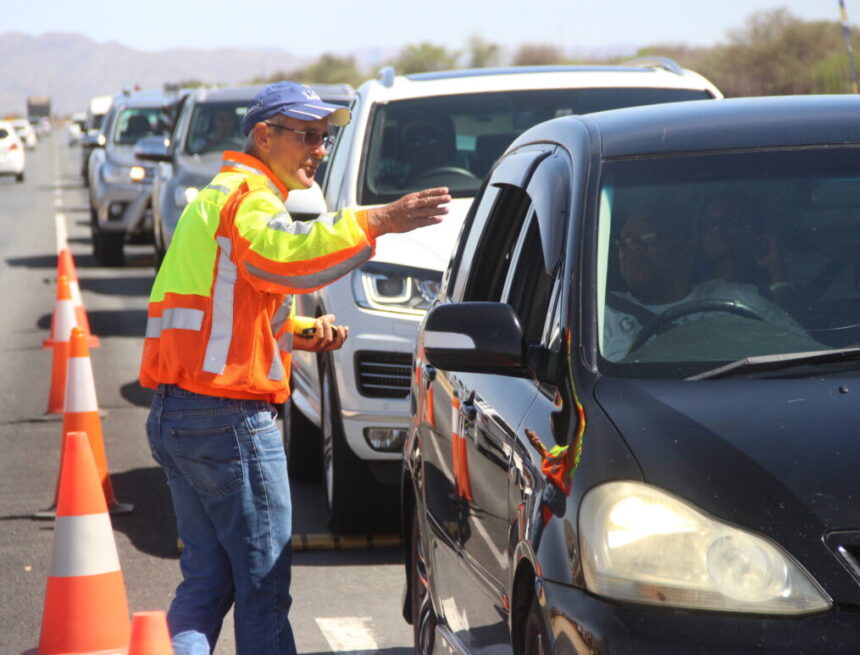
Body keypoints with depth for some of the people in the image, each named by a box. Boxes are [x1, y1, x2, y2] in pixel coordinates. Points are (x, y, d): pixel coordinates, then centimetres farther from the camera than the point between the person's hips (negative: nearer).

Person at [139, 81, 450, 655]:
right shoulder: (249, 195, -10)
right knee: (263, 581, -2)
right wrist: (377, 223, -42)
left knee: (208, 575, 11)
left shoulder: (218, 197, 24)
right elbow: (283, 256, -34)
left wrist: (301, 332, 13)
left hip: (176, 415, 10)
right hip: (230, 418, -10)